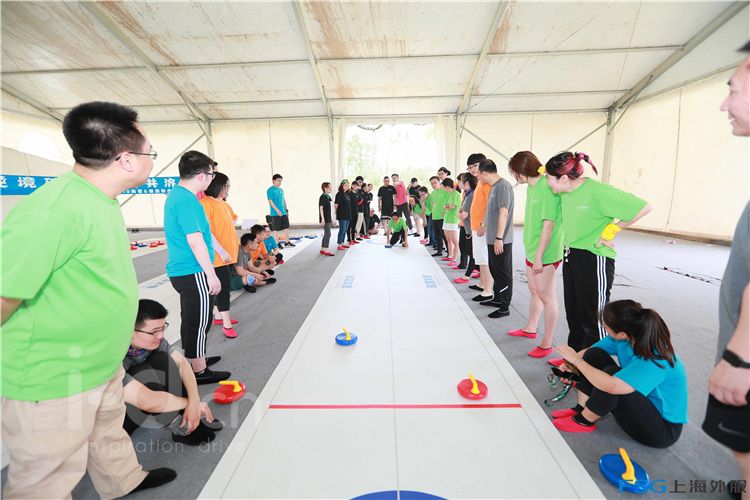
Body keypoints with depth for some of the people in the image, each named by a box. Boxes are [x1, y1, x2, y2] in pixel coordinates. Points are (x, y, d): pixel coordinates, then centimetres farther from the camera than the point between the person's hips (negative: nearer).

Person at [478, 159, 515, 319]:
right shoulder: (494, 186, 12)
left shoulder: (503, 186, -16)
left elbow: (503, 212, -21)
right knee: (495, 271, 20)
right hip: (492, 238, 9)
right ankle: (497, 299, 34)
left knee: (504, 273, 0)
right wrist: (484, 226, 29)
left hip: (501, 240, -9)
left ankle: (505, 307, 10)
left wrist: (499, 238, -23)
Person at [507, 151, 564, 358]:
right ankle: (530, 328, 40)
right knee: (534, 292, 22)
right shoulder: (531, 187, 9)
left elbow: (548, 224, -22)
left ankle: (546, 344, 16)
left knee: (547, 297, 2)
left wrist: (539, 256, -21)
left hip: (544, 254, -9)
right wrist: (532, 251, 15)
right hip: (532, 250, 9)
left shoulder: (547, 187, -19)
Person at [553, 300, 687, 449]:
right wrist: (570, 364, -14)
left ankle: (584, 421, -7)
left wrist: (577, 360, -33)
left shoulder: (656, 359, -35)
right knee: (594, 355, -9)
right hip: (640, 400, 7)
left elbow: (611, 386, -45)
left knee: (610, 373, -31)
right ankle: (581, 409, -3)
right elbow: (590, 351, -1)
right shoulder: (624, 338, -15)